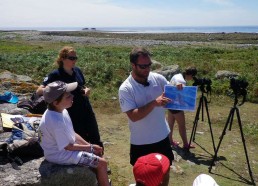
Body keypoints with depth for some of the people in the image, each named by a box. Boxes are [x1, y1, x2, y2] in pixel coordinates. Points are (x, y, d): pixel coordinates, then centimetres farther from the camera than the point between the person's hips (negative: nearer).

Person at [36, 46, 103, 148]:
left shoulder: (77, 71, 3)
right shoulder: (56, 75, -13)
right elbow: (39, 91, -19)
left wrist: (86, 90, -5)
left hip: (87, 110, 5)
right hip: (72, 115, -5)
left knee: (96, 141, 13)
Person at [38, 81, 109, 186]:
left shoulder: (62, 111, -4)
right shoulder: (56, 122, -32)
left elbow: (72, 134, 7)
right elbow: (68, 147, -23)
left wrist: (90, 146, -1)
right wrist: (90, 148, -11)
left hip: (68, 146, 9)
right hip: (61, 155, -9)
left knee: (98, 152, 16)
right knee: (101, 163, -7)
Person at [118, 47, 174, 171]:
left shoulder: (158, 79, -5)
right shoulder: (125, 89, -16)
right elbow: (133, 116, -23)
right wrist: (154, 103, -32)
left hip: (162, 137, 4)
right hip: (141, 142, -3)